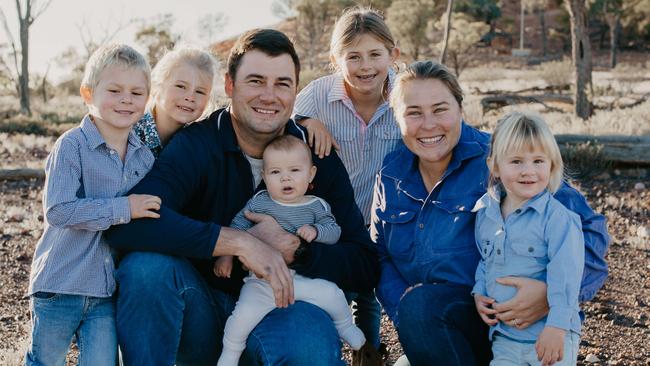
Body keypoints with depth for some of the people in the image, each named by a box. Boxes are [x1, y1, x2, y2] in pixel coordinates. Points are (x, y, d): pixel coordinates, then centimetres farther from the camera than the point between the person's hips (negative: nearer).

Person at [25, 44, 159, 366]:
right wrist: (123, 208, -23)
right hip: (60, 283, -4)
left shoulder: (145, 155, 5)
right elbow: (58, 210, -23)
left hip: (109, 290, 4)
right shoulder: (72, 145, -14)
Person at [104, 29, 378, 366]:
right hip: (202, 317, 1)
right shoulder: (194, 145, -9)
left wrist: (294, 250, -23)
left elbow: (365, 268, -5)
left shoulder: (320, 159, -3)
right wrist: (238, 241, -31)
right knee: (147, 265, -30)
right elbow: (127, 223, -28)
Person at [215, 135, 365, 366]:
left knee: (332, 294, -15)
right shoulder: (258, 203, 2)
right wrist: (226, 254, 0)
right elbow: (238, 226, 8)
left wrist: (315, 231, -18)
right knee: (243, 314, -21)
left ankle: (346, 327, 19)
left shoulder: (316, 206, 4)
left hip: (303, 277, 1)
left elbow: (334, 232, 2)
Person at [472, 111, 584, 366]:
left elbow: (565, 275, -18)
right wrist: (479, 293, 4)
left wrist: (557, 326, -23)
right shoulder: (485, 214, 5)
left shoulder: (557, 217, -13)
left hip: (552, 335, -4)